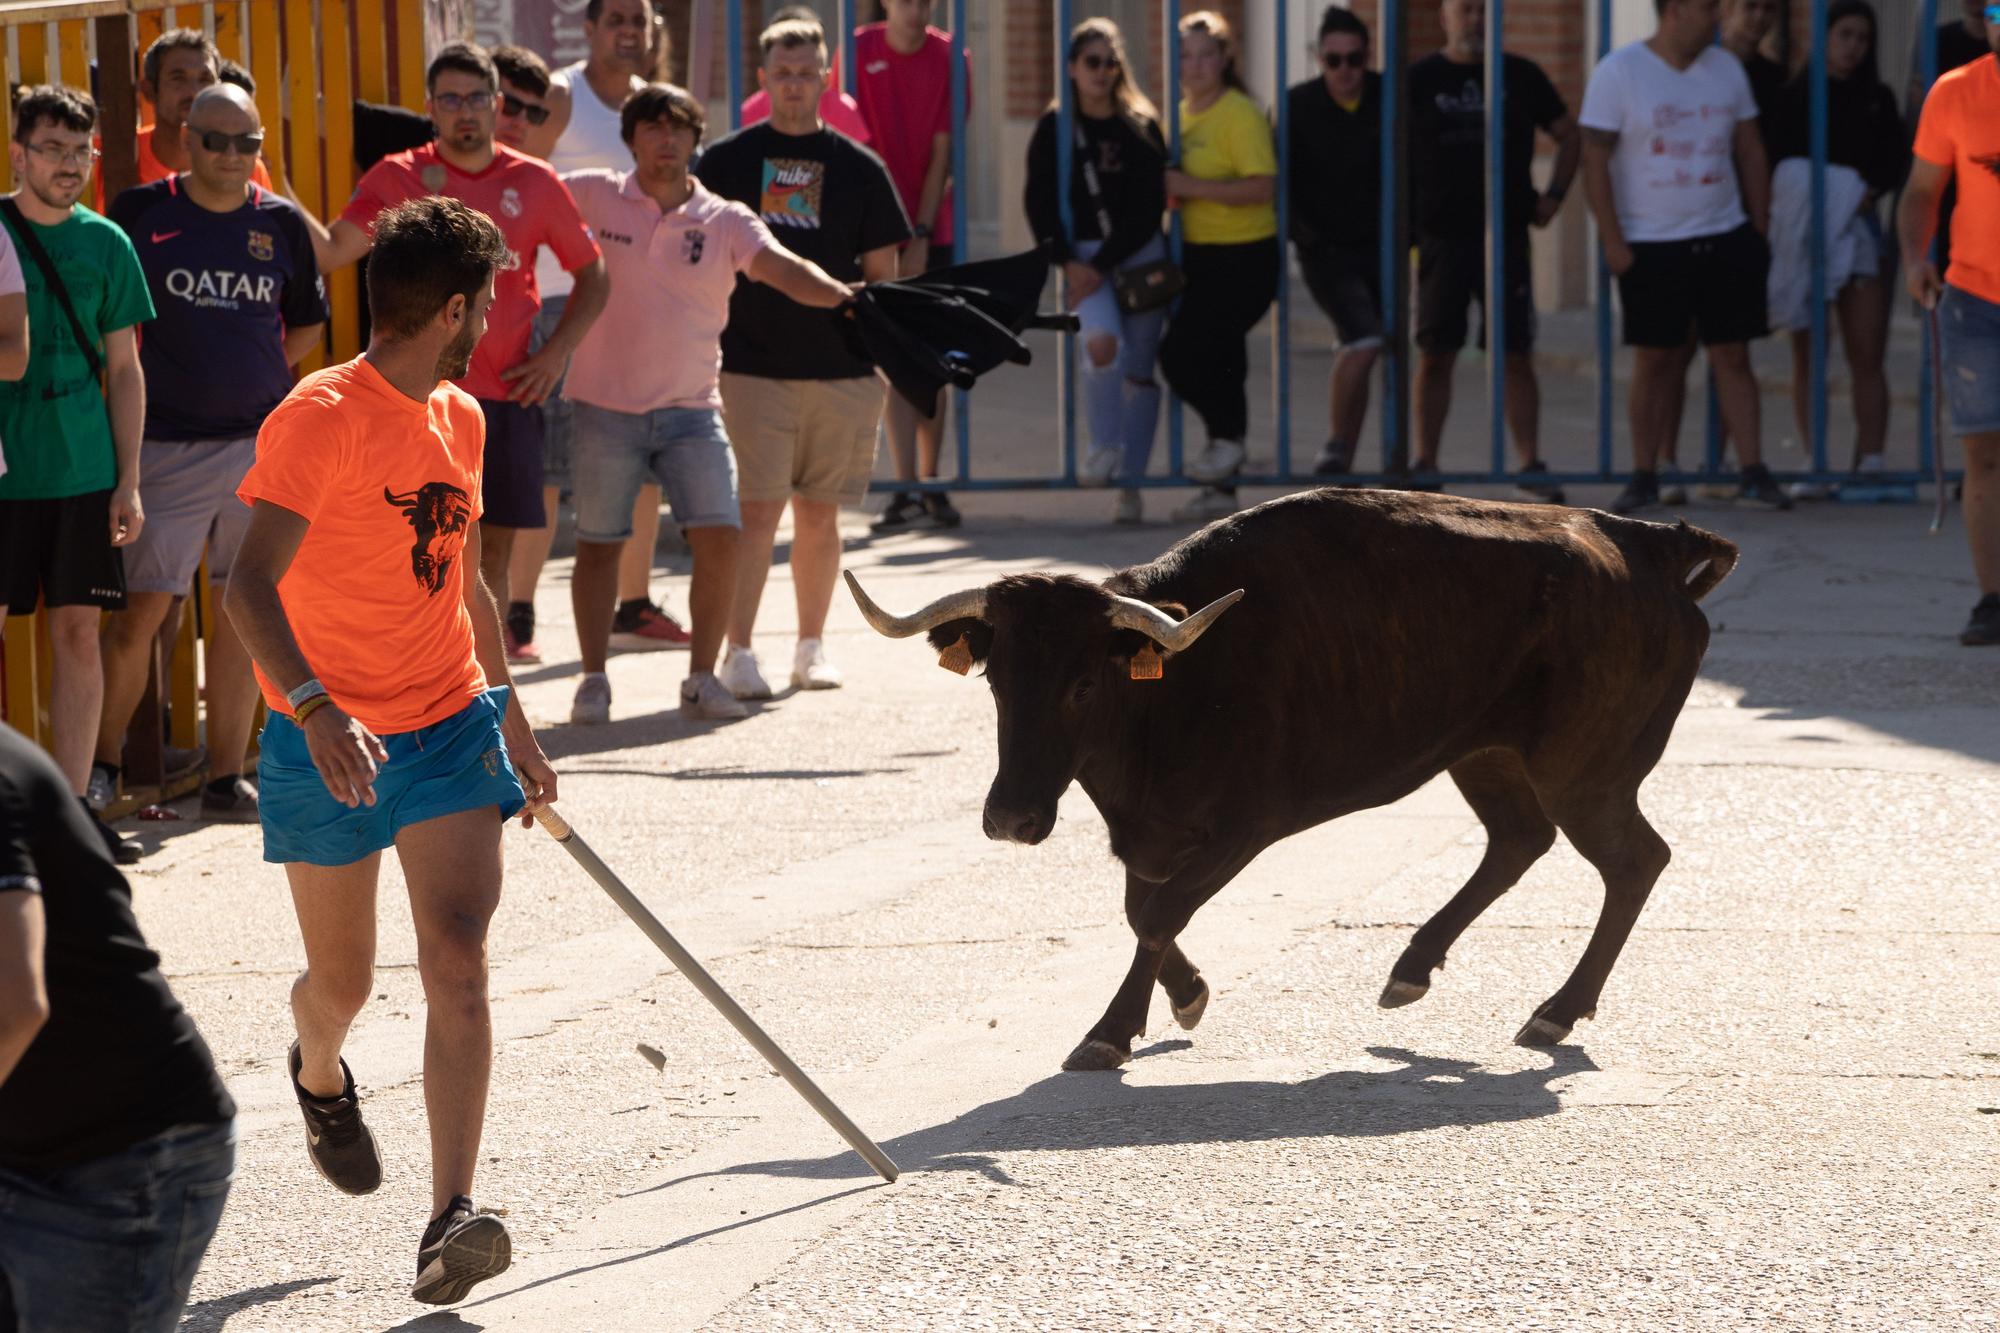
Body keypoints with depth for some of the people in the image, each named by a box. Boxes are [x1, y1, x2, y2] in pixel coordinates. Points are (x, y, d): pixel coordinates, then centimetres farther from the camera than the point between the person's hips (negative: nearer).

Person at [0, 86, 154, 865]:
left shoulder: (104, 244, 5)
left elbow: (123, 369, 10)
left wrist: (129, 480, 5)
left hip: (83, 472, 2)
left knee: (79, 632, 4)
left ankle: (72, 804, 11)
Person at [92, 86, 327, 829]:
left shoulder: (281, 225, 5)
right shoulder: (142, 212, -2)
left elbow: (306, 324, 18)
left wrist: (253, 378, 9)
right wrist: (139, 386, 2)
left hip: (262, 442, 3)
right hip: (166, 445, -3)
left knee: (243, 612, 5)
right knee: (139, 611, -6)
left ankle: (227, 775, 12)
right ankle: (101, 765, 10)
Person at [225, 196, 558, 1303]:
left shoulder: (459, 420, 10)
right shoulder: (321, 417, -15)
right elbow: (250, 585, -24)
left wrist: (514, 725, 28)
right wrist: (315, 709, -37)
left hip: (449, 725, 5)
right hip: (330, 743, -5)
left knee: (456, 958, -13)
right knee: (342, 983, 10)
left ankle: (451, 1221, -19)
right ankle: (319, 1074, 48)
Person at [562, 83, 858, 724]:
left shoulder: (726, 222, 1)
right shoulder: (598, 198, 0)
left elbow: (783, 269, -15)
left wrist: (846, 296, -32)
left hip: (691, 408, 1)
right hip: (606, 406, -1)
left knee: (719, 539, -9)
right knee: (598, 543, 6)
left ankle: (702, 678, 3)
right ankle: (593, 680, 17)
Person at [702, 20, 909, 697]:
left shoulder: (859, 169, 7)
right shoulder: (726, 162, 4)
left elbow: (881, 273, 9)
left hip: (840, 368, 2)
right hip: (751, 364, -2)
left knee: (819, 512, 8)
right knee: (758, 509, -9)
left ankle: (811, 647, 19)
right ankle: (737, 651, -7)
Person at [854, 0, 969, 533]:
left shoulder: (948, 58, -2)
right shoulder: (860, 51, -5)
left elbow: (942, 153, -3)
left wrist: (921, 234, -9)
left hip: (932, 229, 2)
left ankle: (929, 485, 12)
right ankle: (906, 488, -11)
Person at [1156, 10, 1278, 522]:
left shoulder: (1240, 115, -13)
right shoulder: (1183, 115, 13)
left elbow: (1263, 186, -22)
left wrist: (1193, 187, -24)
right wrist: (1170, 193, 5)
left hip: (1243, 257, -8)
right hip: (1200, 256, 8)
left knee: (1182, 353, -16)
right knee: (1217, 363, 10)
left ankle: (1228, 437, 5)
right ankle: (1220, 488, 16)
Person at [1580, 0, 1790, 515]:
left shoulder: (1726, 68, 7)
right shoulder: (1618, 72, -6)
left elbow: (1750, 151, 14)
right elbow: (1595, 159, -7)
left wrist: (1760, 229, 9)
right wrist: (1612, 241, -12)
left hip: (1725, 239, 3)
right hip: (1651, 246, -3)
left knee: (1733, 356, 1)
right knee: (1654, 361, 2)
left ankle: (1754, 473, 1)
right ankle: (1644, 477, 10)